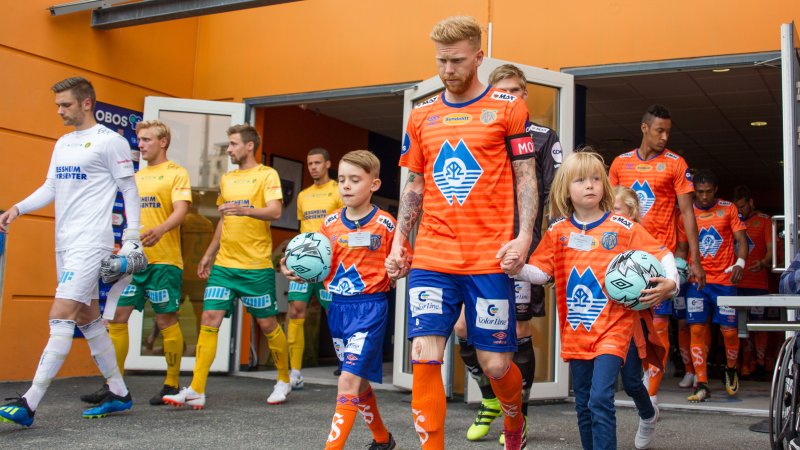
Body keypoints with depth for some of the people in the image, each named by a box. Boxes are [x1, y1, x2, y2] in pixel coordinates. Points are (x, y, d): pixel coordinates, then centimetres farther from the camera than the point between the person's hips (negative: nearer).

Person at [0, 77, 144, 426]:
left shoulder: (110, 141, -7)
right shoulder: (63, 144, 16)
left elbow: (129, 189, -6)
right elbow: (50, 188, 17)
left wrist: (132, 237, -10)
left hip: (90, 243, -9)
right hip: (65, 243, 9)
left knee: (61, 317, -13)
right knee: (87, 318, 12)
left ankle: (29, 404, -14)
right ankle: (118, 393, 22)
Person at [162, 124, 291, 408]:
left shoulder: (267, 175, -3)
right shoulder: (226, 179, 16)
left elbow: (275, 212, -16)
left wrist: (245, 209, -33)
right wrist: (209, 255, 21)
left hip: (256, 266, -5)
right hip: (224, 264, 6)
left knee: (267, 324, 4)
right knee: (210, 318, -5)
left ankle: (284, 380, 23)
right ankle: (196, 391, -4)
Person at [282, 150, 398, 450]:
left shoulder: (386, 224, -8)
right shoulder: (330, 223, 6)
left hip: (370, 305, -6)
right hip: (338, 305, 6)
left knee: (349, 381, -14)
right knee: (359, 382, 17)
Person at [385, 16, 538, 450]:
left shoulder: (508, 107, 3)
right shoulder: (421, 115, 12)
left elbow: (525, 177, 2)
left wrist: (523, 236, -10)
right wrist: (398, 244, 8)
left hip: (489, 259, -2)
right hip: (431, 258, 3)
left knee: (495, 363, 4)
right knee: (425, 358, -7)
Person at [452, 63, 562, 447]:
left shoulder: (544, 138, 4)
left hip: (522, 250, -3)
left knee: (519, 333, 1)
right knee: (464, 328, 0)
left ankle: (519, 418, 18)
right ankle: (490, 399, 24)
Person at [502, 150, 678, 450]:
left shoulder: (623, 227, -3)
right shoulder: (558, 231, 5)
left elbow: (662, 254, -1)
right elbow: (541, 272, 3)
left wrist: (670, 282, -18)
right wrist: (517, 270, -16)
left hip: (612, 327, -3)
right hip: (575, 331, 4)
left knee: (600, 399, -16)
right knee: (583, 405, 12)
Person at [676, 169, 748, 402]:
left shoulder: (729, 209, 6)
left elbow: (741, 239, 2)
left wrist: (740, 262, -16)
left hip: (725, 279, -1)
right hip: (696, 280, 1)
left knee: (729, 329, -1)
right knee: (697, 330, -5)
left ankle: (731, 370, 29)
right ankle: (702, 385, -1)